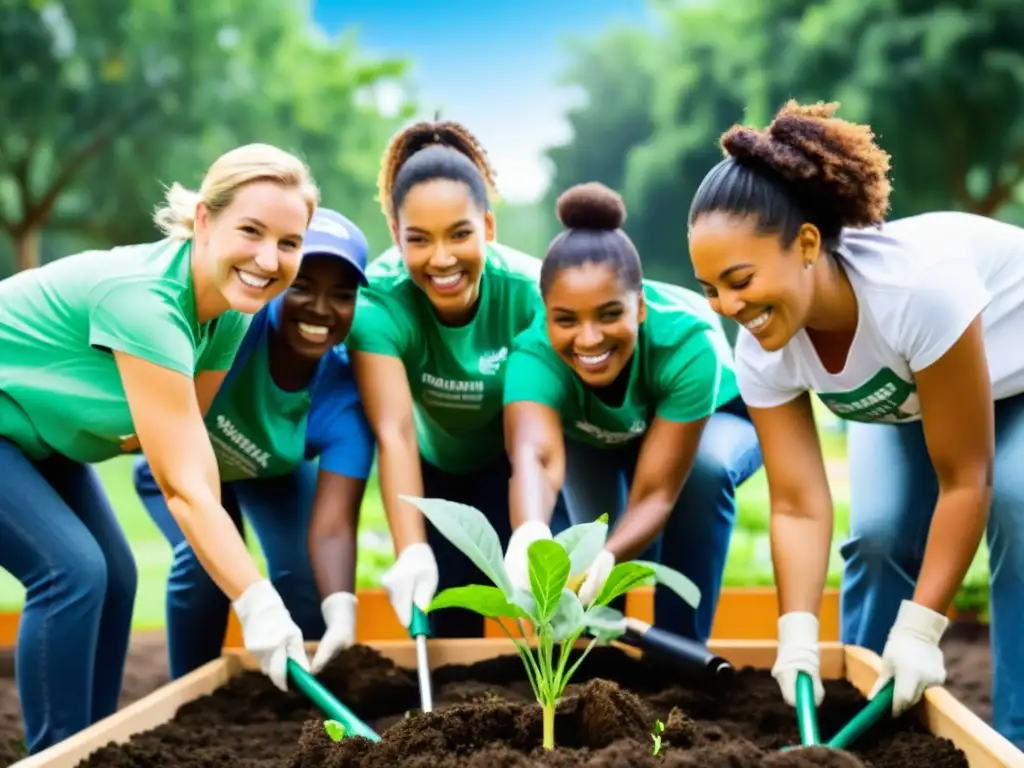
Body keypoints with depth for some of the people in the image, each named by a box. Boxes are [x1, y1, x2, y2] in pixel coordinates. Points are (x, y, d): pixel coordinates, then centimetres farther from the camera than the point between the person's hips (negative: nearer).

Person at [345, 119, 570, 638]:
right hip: (436, 463, 0)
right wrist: (412, 553, -53)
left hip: (509, 460, 0)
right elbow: (394, 434, -40)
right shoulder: (379, 302, -31)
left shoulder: (528, 292, -30)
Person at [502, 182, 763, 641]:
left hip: (717, 419, -2)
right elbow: (536, 457, -58)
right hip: (596, 441, 2)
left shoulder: (687, 341, -41)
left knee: (704, 465, -34)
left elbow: (655, 492, -44)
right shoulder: (534, 353, -38)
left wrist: (606, 557, -65)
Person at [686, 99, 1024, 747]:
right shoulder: (763, 351, -27)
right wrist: (798, 638, -36)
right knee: (880, 531, -10)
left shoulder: (917, 282, -44)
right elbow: (799, 505, -24)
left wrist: (920, 630, -33)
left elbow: (965, 479, -35)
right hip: (908, 398, 5)